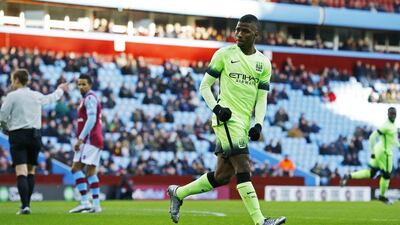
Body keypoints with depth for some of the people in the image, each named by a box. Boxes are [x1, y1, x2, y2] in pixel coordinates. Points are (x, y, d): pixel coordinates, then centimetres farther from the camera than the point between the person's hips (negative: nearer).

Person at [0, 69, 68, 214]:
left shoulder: (12, 96, -6)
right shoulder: (37, 96, 9)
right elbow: (50, 98, 30)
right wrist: (60, 90, 51)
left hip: (18, 135, -5)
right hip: (35, 135, 5)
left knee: (21, 171, -11)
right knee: (31, 170, 14)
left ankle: (24, 206, -22)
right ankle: (27, 204, 15)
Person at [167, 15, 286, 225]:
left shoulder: (264, 63, 11)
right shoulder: (224, 54, 0)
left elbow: (262, 98, 11)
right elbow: (204, 86, 3)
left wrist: (258, 124, -4)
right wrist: (216, 108, -13)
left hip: (243, 124, 6)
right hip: (227, 119, -6)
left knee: (222, 176, 7)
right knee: (243, 168, -17)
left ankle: (178, 193, 26)